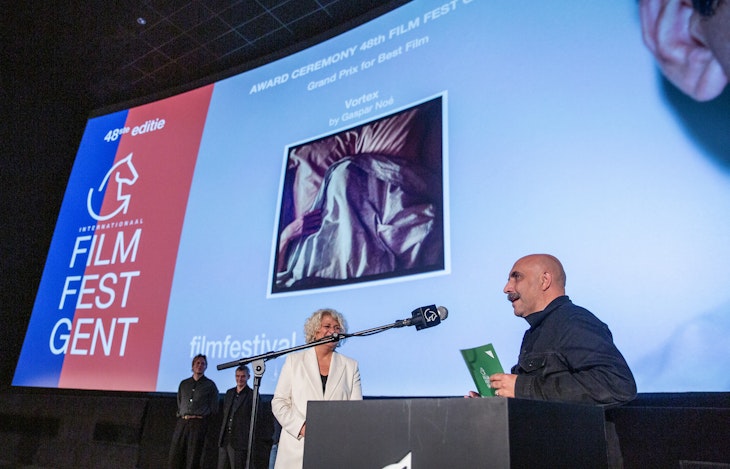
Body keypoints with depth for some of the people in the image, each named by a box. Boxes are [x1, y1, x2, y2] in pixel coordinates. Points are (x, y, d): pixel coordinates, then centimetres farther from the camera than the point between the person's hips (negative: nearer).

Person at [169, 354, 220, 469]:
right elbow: (179, 403, 23)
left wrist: (200, 417, 4)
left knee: (193, 458, -4)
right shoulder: (184, 383, 17)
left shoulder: (210, 385, 5)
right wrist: (180, 415, 12)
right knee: (175, 456, 0)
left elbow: (214, 408, 4)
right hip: (182, 422, 4)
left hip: (198, 424, -4)